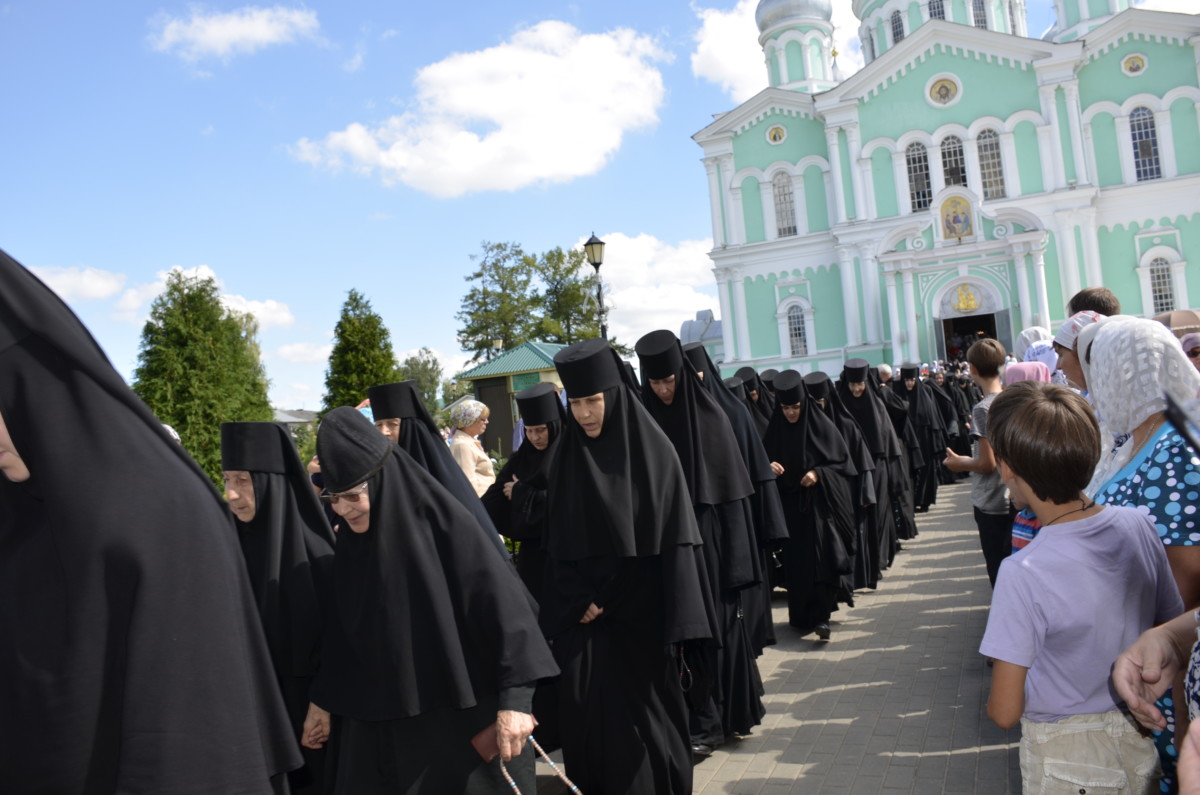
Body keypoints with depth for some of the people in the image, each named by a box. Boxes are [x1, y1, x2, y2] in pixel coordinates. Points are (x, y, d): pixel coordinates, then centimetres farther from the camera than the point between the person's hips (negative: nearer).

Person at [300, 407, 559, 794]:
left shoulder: (441, 521, -17)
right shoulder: (350, 541, 1)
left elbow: (503, 600, -21)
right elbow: (341, 630, 11)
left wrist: (515, 698, -25)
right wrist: (323, 700, 16)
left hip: (461, 714, -5)